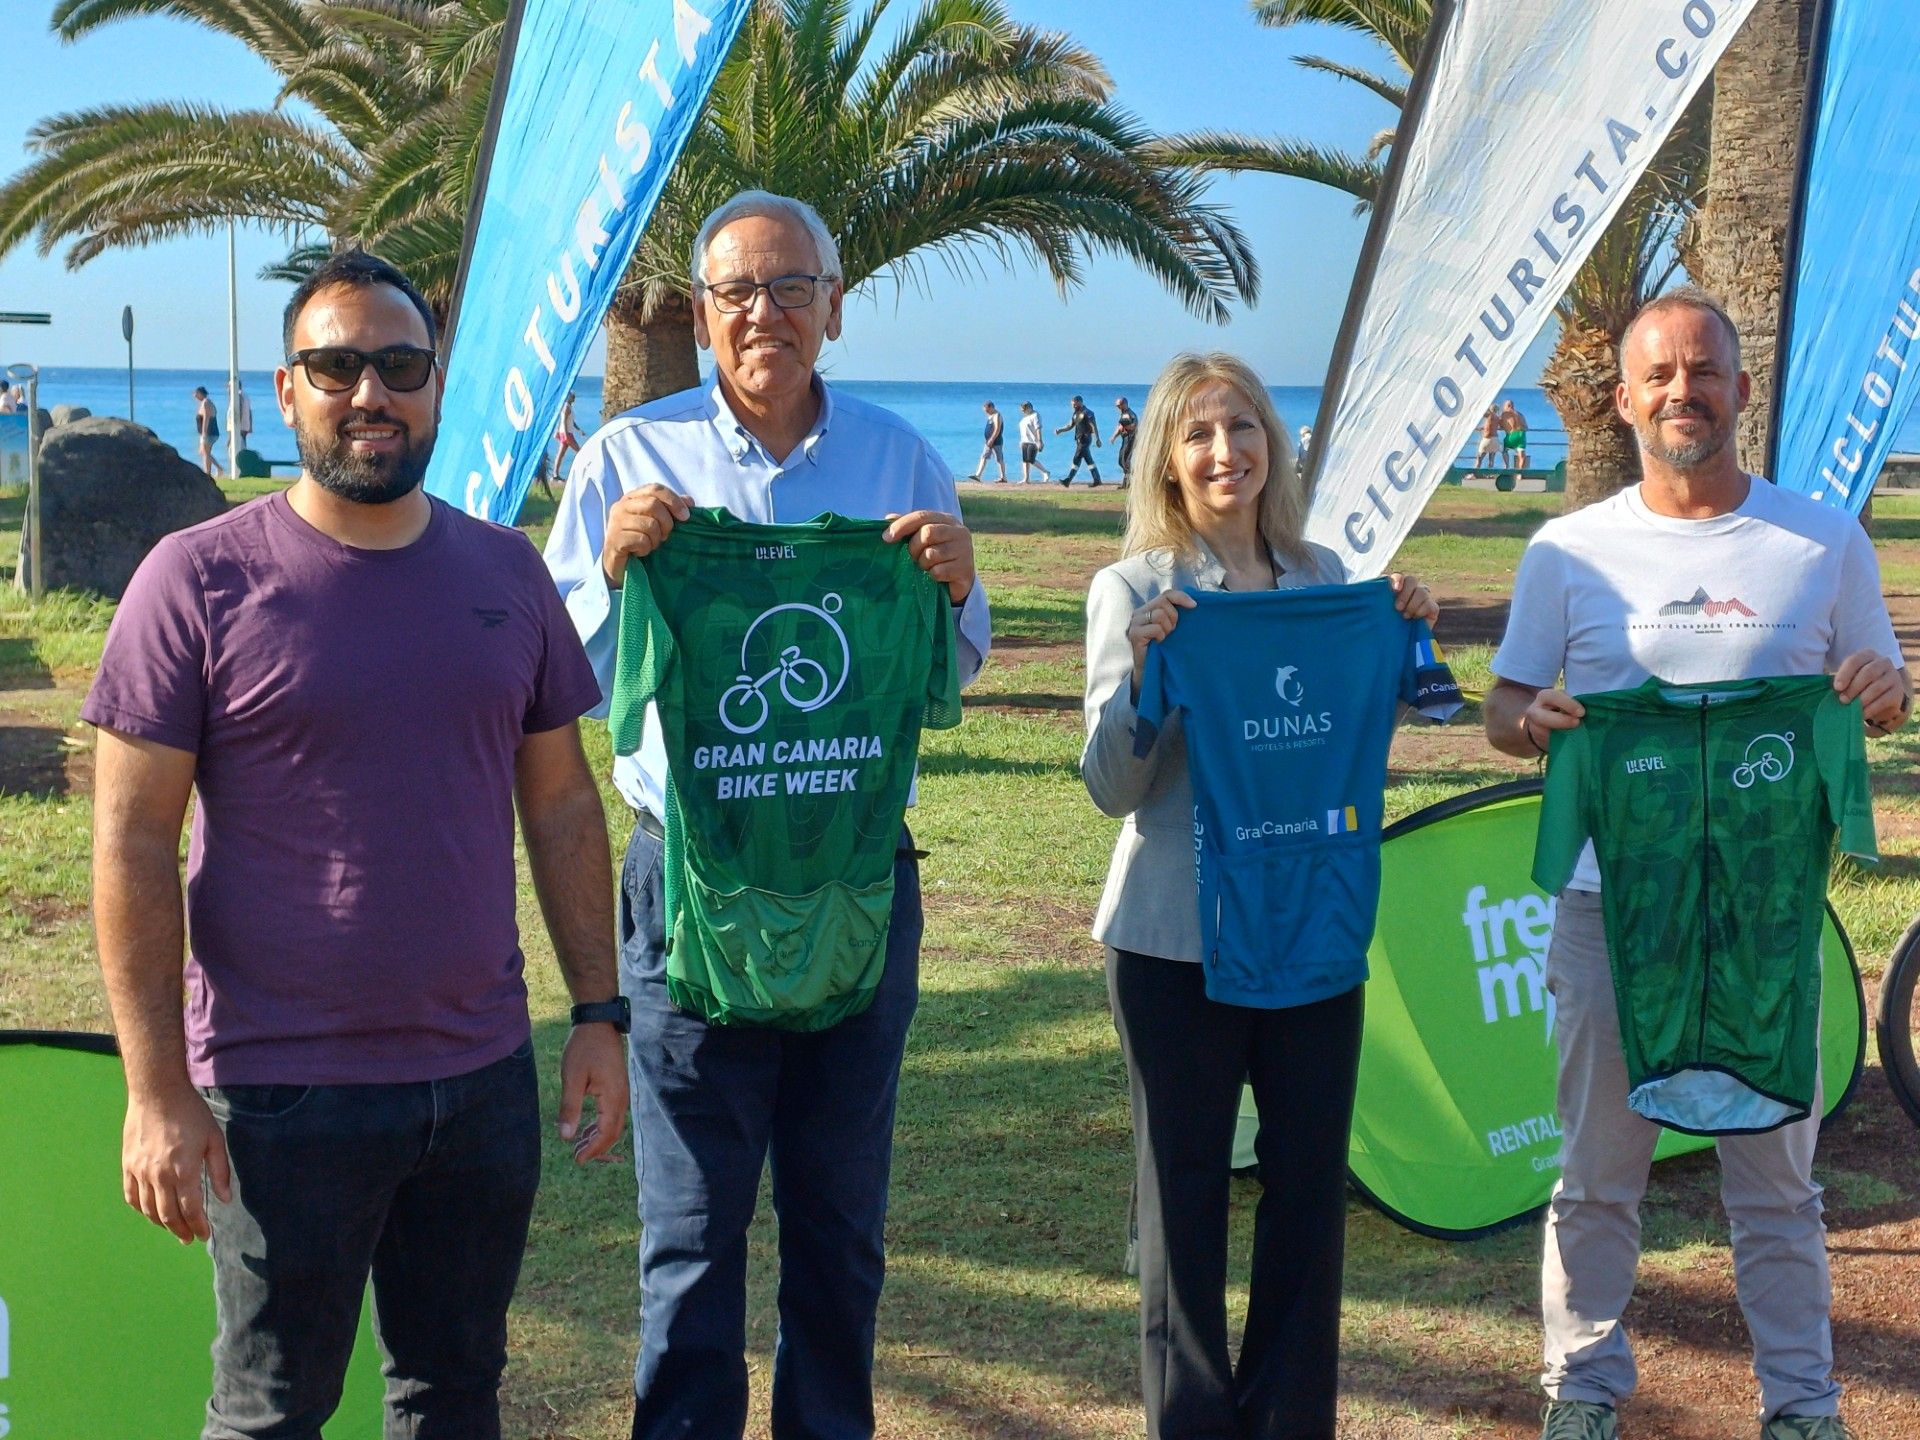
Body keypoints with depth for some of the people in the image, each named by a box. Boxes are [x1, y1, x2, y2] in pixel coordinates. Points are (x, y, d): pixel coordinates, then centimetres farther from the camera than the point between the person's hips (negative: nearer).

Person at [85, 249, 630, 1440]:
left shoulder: (505, 572, 5)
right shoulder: (199, 580, -8)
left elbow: (561, 803, 11)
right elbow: (133, 841, -9)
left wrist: (599, 1012, 7)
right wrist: (156, 1089, -12)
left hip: (485, 1074, 4)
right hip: (284, 1090, -4)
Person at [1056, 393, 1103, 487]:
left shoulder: (1087, 413, -11)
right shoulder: (1075, 414, 15)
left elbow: (1094, 426, -14)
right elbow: (1070, 426, 19)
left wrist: (1097, 439, -20)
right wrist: (1060, 430, 3)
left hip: (1085, 439, -9)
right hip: (1079, 439, 9)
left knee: (1077, 459, -11)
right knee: (1088, 460, 10)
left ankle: (1067, 481, -14)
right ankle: (1097, 480, 14)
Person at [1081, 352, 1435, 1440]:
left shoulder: (1323, 576, 6)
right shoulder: (1136, 592, -5)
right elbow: (1115, 787, -8)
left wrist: (1403, 640, 0)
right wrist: (1144, 668, -23)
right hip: (1179, 936, -3)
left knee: (1313, 1176, 8)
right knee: (1186, 1186, 6)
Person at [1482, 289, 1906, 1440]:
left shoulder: (1825, 540, 4)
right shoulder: (1569, 550, 3)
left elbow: (1881, 696, 11)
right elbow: (1505, 707, 8)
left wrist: (1887, 691, -13)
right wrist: (1533, 720, -16)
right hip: (1610, 901, 0)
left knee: (1777, 1175, 8)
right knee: (1597, 1172, 8)